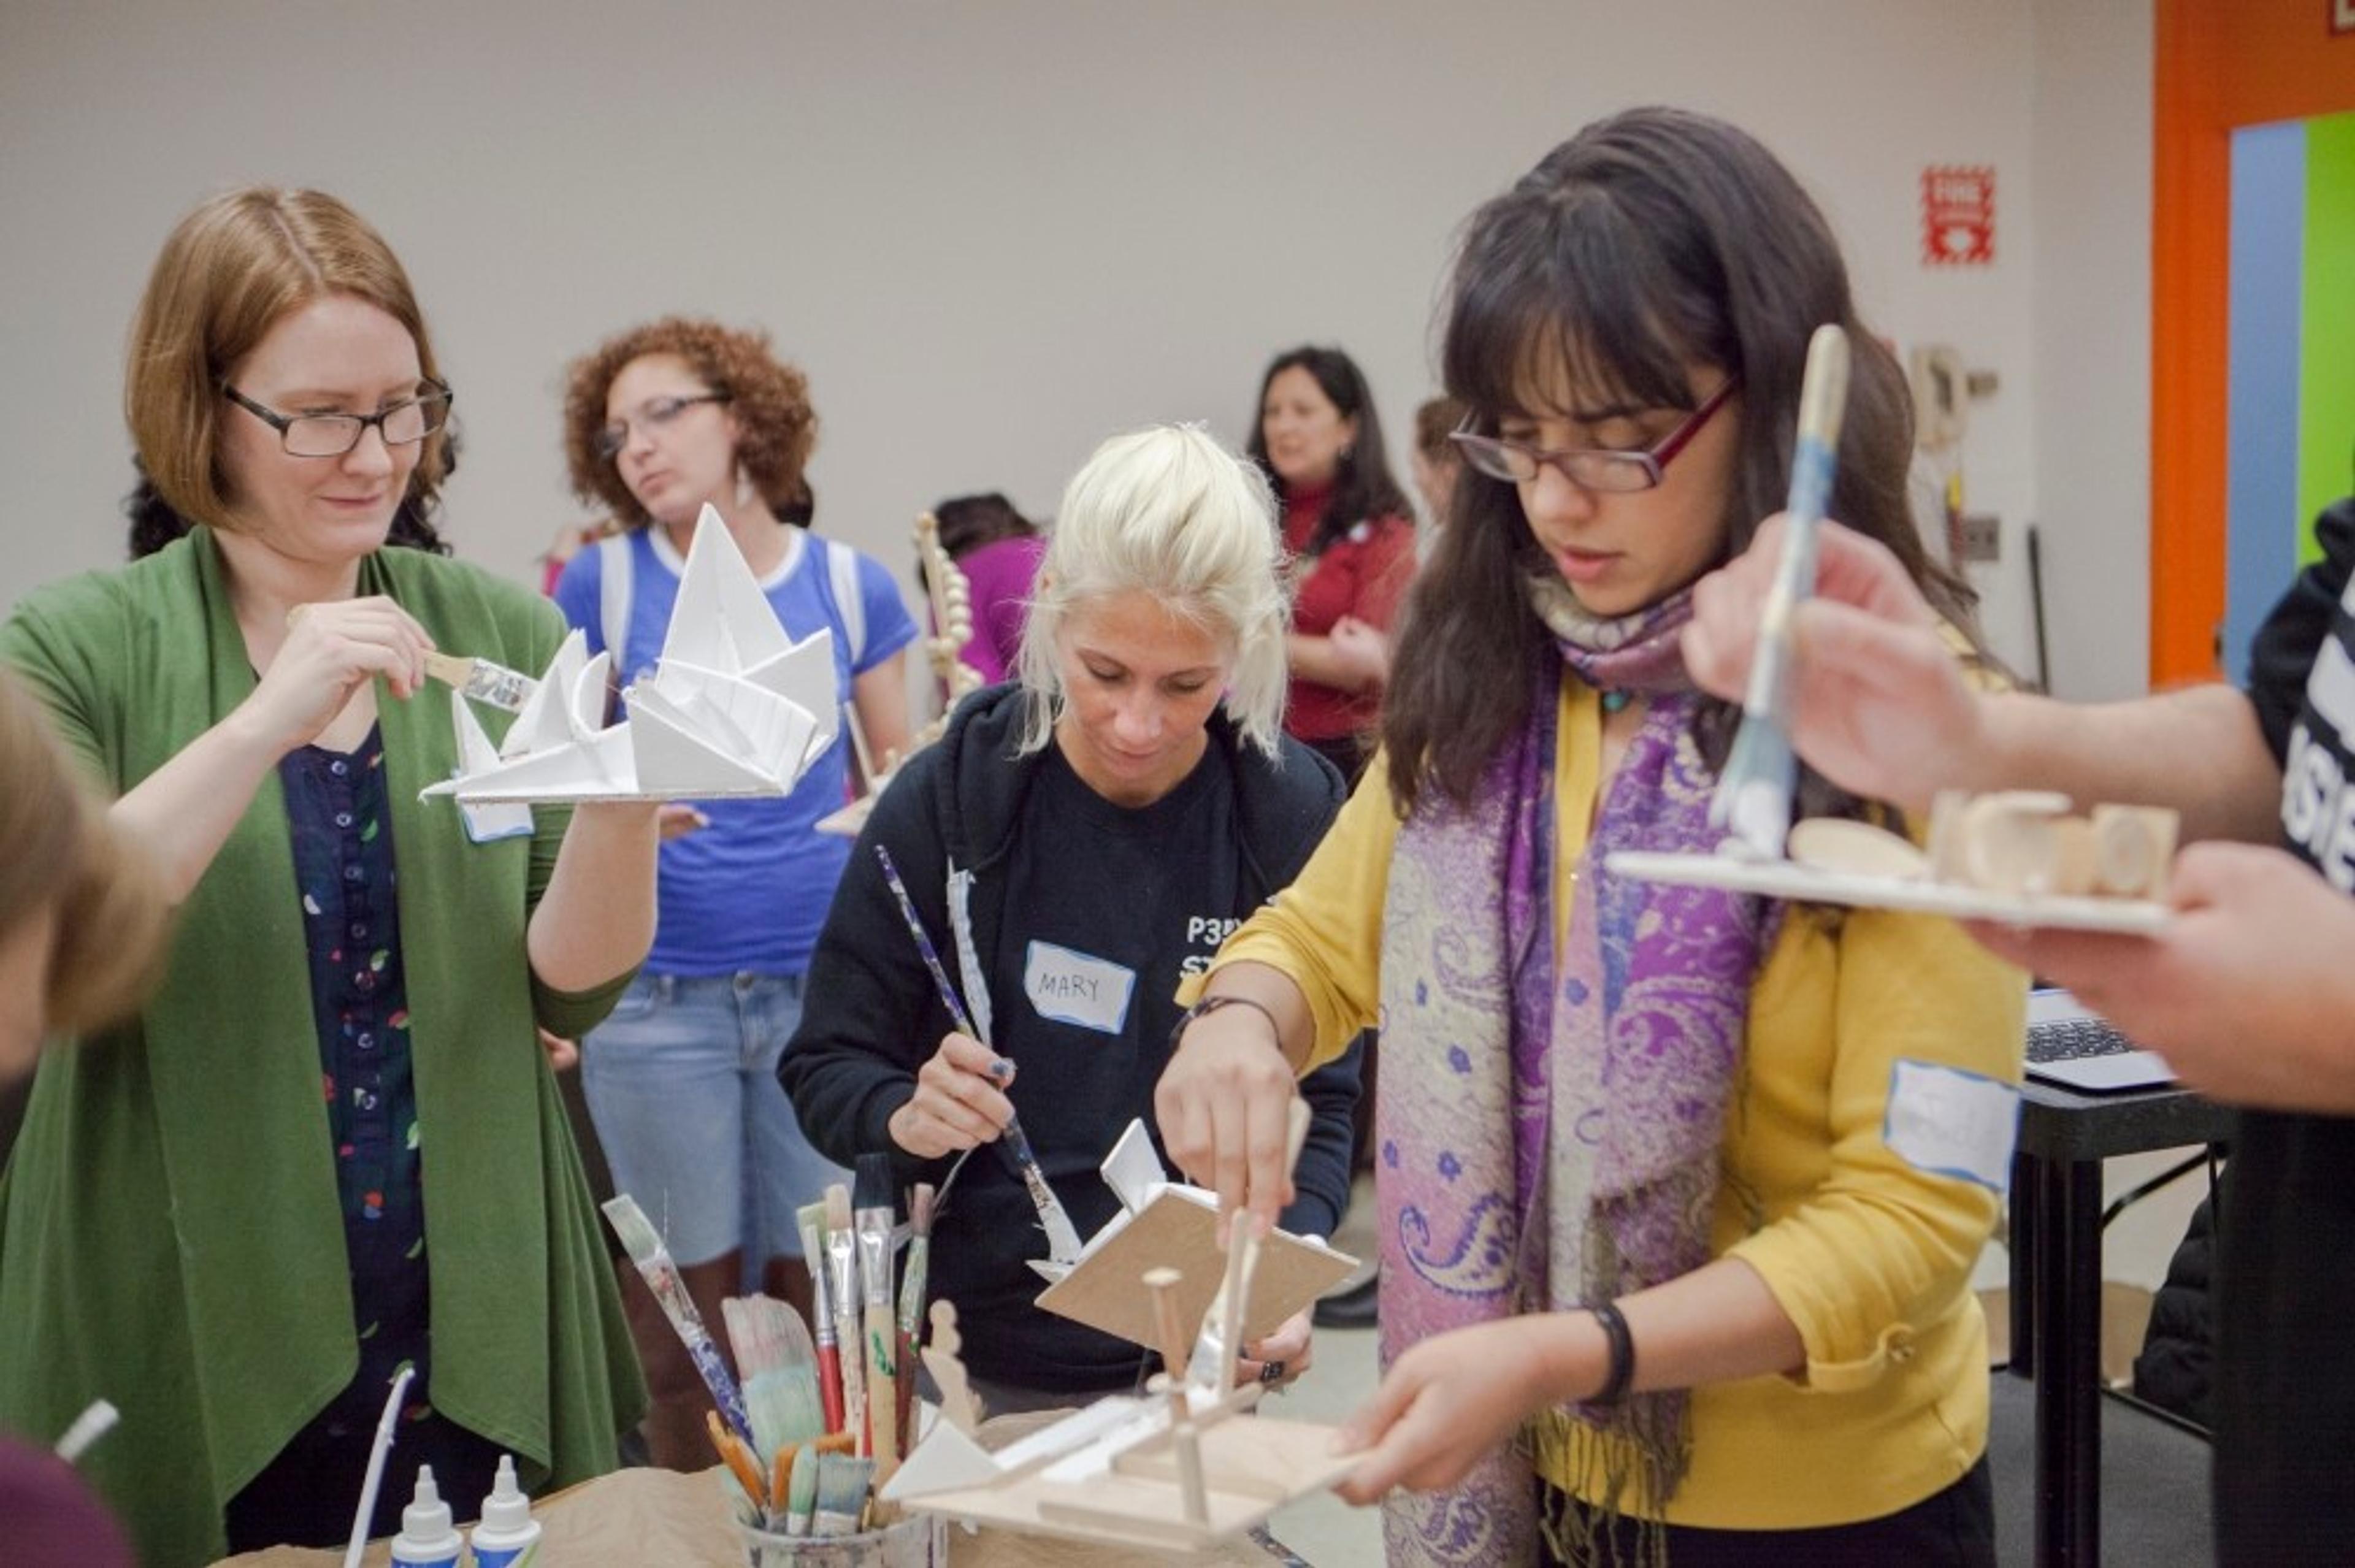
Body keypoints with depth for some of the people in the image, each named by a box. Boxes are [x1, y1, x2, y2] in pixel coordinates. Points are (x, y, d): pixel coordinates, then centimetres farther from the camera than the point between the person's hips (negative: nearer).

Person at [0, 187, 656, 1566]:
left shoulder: (501, 631, 1)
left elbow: (573, 986, -1)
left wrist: (622, 807, -20)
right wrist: (261, 726, -27)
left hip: (480, 1334, 2)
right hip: (195, 1351, -2)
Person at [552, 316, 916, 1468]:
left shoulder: (849, 583, 4)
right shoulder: (603, 582, 1)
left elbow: (904, 774, 9)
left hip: (821, 982, 1)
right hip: (655, 993, -1)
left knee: (820, 1285, 8)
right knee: (683, 1298, 6)